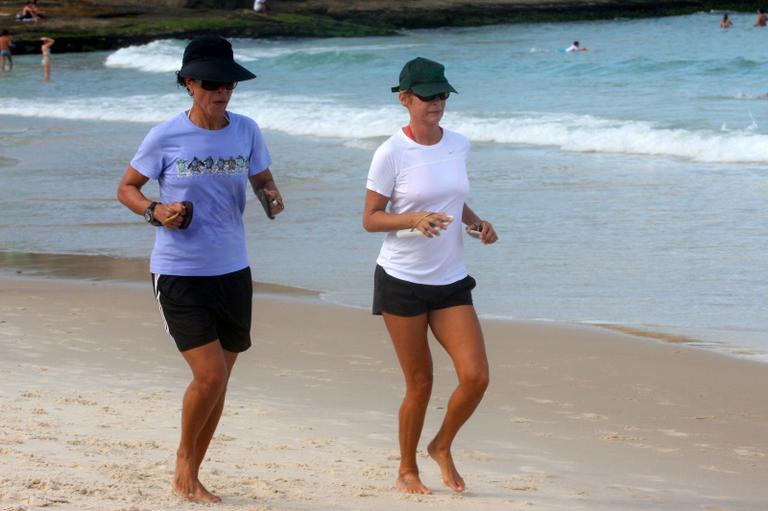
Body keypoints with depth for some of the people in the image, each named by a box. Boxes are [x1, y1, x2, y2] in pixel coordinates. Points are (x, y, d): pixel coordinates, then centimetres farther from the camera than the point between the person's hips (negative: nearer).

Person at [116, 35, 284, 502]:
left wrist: (273, 196, -12)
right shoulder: (166, 138, -8)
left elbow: (264, 180, 12)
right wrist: (155, 212, -16)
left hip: (233, 271, 4)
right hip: (179, 274, -4)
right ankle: (184, 458, 12)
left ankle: (192, 477, 25)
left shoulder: (246, 131, 1)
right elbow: (127, 188, 3)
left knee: (217, 382, 10)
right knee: (210, 376, -14)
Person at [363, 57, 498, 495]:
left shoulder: (459, 145, 6)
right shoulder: (391, 154, -9)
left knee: (476, 377, -7)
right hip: (403, 280, -4)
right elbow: (370, 218, -7)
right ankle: (407, 471, 22)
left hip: (451, 281, 4)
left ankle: (442, 446, 20)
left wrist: (476, 222, 0)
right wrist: (414, 219, -24)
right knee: (420, 384, 1)